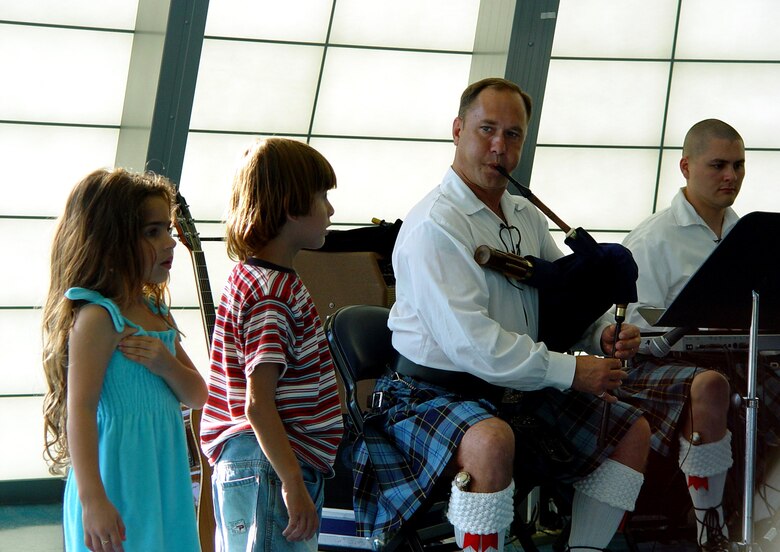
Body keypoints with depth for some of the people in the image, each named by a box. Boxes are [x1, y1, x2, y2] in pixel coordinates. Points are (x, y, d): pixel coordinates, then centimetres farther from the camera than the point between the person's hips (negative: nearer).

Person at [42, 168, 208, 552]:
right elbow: (80, 409, -19)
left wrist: (167, 365, -7)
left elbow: (197, 396, 17)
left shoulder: (157, 314, 13)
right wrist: (92, 500, -27)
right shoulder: (97, 317, -13)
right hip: (119, 487, -9)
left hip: (164, 482, 9)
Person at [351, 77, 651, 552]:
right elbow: (468, 343, -25)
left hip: (522, 389, 9)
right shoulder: (433, 227, -17)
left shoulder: (526, 216, 13)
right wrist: (570, 371, -24)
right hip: (437, 392, -9)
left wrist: (602, 334, -8)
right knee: (491, 441, -40)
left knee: (633, 431, 7)